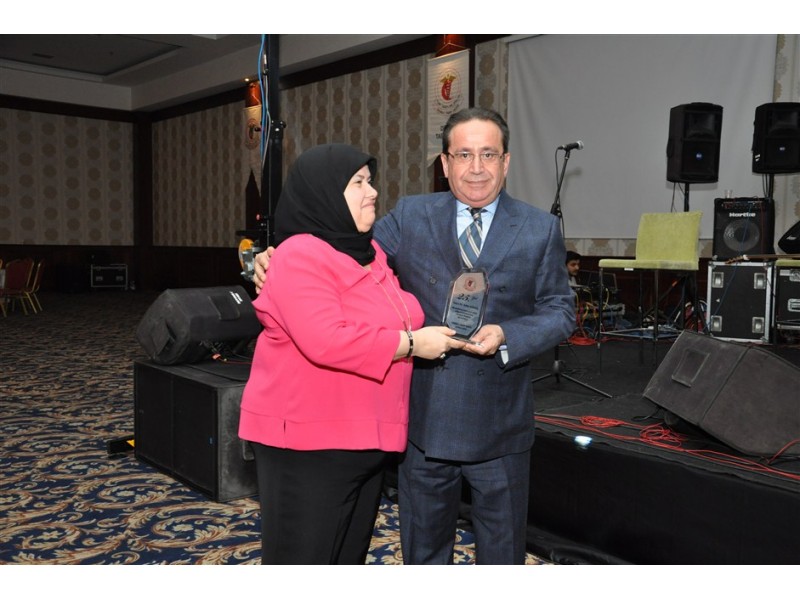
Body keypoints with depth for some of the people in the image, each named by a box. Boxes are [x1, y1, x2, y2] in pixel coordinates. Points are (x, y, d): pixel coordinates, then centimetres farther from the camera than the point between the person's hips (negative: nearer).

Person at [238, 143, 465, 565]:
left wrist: (430, 332, 8)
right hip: (308, 440, -9)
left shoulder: (369, 253, 11)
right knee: (305, 558, 5)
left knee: (351, 554, 21)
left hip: (365, 437, 9)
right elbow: (327, 341, -30)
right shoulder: (299, 258, -17)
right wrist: (411, 344, -21)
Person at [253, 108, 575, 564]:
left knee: (502, 550, 18)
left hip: (499, 423, 0)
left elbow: (560, 310, -1)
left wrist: (507, 337, -19)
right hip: (423, 419, 1)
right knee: (423, 548, 20)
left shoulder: (541, 228, -1)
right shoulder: (410, 216, 1)